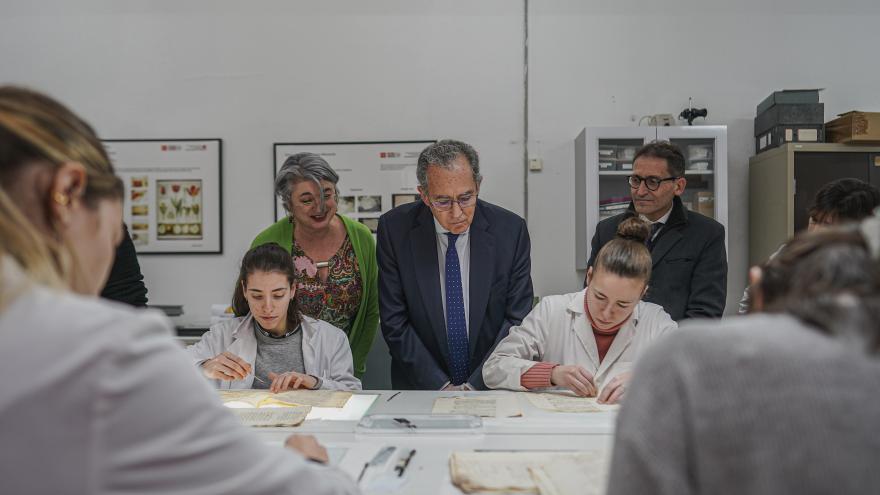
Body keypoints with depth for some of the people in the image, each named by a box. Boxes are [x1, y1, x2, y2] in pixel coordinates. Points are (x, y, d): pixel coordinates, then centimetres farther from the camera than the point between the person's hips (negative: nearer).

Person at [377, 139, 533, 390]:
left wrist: (475, 386, -10)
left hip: (491, 386, 0)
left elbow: (518, 320, -3)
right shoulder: (395, 229, -6)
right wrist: (441, 386, -10)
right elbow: (394, 323, -4)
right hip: (420, 387, 1)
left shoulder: (510, 230, -6)